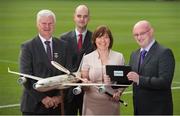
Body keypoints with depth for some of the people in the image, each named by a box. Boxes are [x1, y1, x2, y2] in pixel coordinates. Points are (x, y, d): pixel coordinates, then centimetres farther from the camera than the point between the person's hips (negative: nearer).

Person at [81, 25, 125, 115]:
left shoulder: (119, 57, 6)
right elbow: (83, 78, 6)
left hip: (111, 102, 1)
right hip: (92, 102, 0)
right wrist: (86, 81, -16)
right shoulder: (87, 58, 5)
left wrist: (119, 92, -7)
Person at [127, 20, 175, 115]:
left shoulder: (164, 53, -11)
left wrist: (140, 79, -29)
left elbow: (165, 81, -20)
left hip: (158, 110, -7)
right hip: (139, 109, 7)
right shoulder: (134, 55, 13)